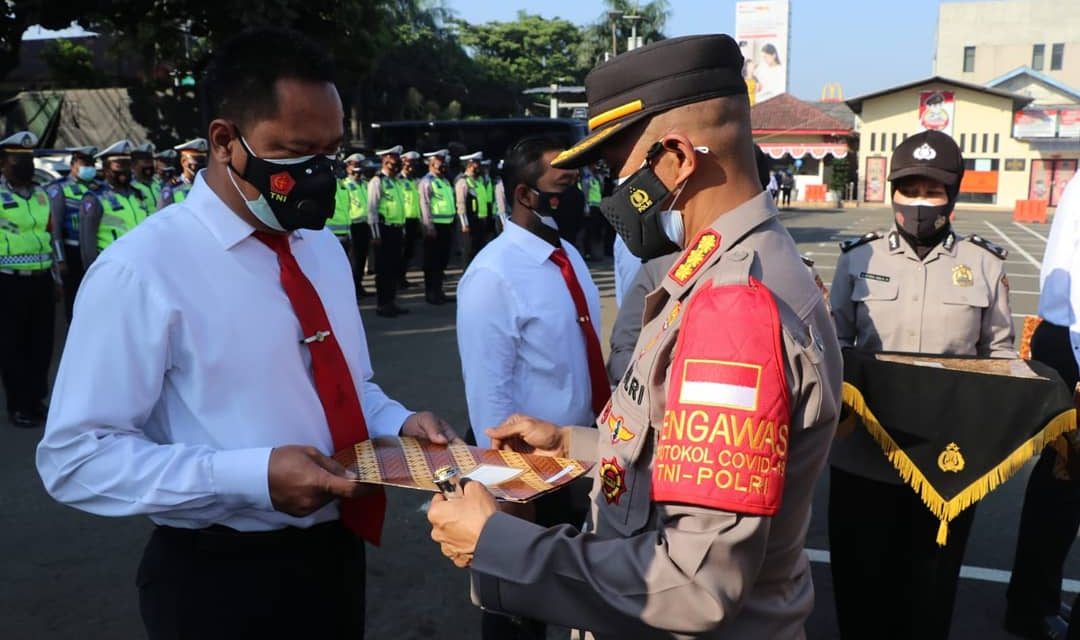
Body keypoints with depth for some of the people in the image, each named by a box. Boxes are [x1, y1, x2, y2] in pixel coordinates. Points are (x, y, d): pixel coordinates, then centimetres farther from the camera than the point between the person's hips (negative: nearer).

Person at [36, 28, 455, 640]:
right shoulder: (141, 271, -17)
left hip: (335, 553, 7)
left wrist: (399, 423, -5)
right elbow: (77, 457, -18)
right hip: (221, 579, -6)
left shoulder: (323, 247, 6)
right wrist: (255, 475, -27)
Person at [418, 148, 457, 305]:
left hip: (447, 225, 8)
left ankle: (438, 291, 24)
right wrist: (429, 227, -19)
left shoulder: (445, 180, 15)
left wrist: (452, 224, 16)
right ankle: (430, 294, 8)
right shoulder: (427, 181, -10)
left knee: (443, 259, 13)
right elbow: (425, 205, -15)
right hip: (435, 225, -8)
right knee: (432, 260, 0)